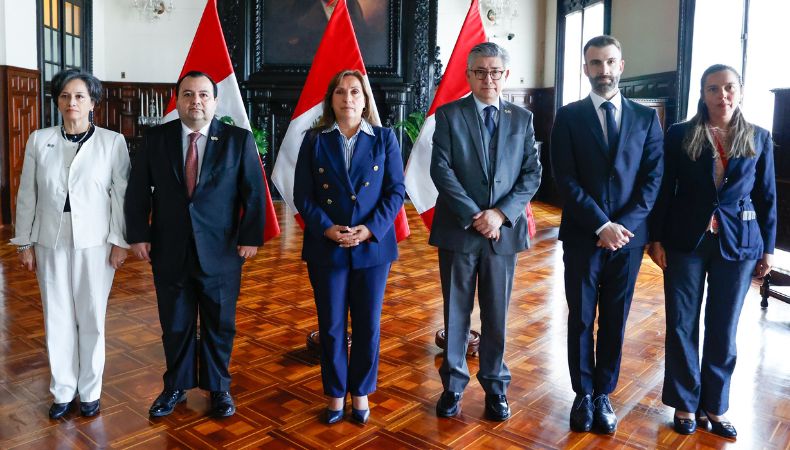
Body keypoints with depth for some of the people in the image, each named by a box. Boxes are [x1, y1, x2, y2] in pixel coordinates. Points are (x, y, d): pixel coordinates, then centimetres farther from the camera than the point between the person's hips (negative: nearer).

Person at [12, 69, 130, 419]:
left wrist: (120, 242, -6)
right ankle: (62, 392, 24)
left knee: (91, 319, 6)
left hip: (95, 244, -2)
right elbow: (27, 195, 6)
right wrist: (24, 243, 6)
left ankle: (90, 392, 21)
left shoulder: (113, 141, -3)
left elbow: (121, 194, -3)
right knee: (57, 319, 9)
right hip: (51, 243, 2)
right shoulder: (39, 140, 4)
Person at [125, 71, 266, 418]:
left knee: (219, 325, 11)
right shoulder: (155, 139, 4)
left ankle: (219, 388, 30)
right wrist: (138, 234, -2)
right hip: (169, 252, 2)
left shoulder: (239, 140, -2)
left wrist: (251, 237, -8)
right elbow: (138, 191, 5)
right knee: (175, 325, 13)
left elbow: (254, 192, -3)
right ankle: (176, 387, 32)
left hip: (221, 252, -1)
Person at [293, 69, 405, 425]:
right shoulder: (314, 140, 4)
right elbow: (302, 195, 0)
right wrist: (326, 228, -15)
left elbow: (396, 191, -1)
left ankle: (361, 392, 28)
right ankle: (335, 394, 27)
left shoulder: (384, 139, 3)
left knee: (367, 325, 8)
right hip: (326, 248, 0)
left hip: (373, 246, 0)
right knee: (331, 326, 9)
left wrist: (371, 229, -15)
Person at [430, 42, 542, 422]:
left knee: (497, 314, 11)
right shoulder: (449, 115, 1)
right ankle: (453, 384, 24)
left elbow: (532, 174, 2)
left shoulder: (522, 118, 8)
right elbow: (441, 169, -8)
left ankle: (495, 386, 27)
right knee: (456, 312, 9)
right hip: (458, 229, -1)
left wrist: (501, 213, -11)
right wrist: (473, 216, -14)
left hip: (504, 230, 2)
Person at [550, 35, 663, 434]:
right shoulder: (569, 116, 1)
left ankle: (603, 394, 26)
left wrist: (625, 225, -12)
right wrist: (602, 226, -14)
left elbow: (653, 178, 1)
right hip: (582, 236, -1)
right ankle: (583, 394, 24)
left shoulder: (646, 118, 7)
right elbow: (566, 179, -7)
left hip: (628, 235, 2)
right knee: (581, 318, 8)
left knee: (615, 320, 10)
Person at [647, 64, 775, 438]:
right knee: (681, 325, 5)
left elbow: (766, 197, 7)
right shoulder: (680, 135, -1)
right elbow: (664, 190, -2)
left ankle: (715, 405, 25)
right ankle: (685, 403, 20)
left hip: (738, 243, 2)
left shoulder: (759, 138, 4)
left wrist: (767, 248, 5)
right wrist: (656, 238, -6)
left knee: (723, 329, 10)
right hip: (686, 240, -1)